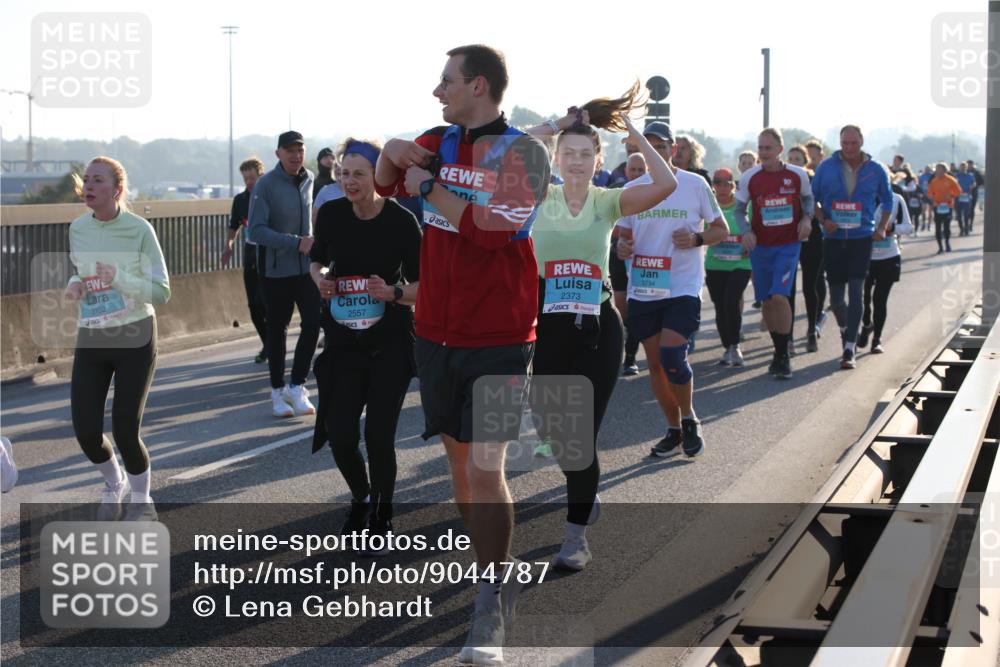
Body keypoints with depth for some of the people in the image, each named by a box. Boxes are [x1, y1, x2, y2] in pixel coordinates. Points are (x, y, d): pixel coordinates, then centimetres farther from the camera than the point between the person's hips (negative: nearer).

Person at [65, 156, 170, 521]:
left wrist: (119, 279, -29)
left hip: (135, 338, -4)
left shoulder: (139, 229, -14)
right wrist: (74, 284, -6)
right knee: (86, 430, -3)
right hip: (90, 339, 4)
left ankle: (141, 500, 23)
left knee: (125, 430, -5)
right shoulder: (78, 228, 0)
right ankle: (114, 484, 31)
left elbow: (161, 291, -13)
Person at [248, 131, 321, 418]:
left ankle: (298, 386, 1)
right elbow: (256, 230, -19)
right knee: (277, 328, 7)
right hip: (275, 268, -4)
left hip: (305, 265, 4)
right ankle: (278, 391, 20)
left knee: (313, 321, -10)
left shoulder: (309, 179, 4)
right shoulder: (265, 185, -13)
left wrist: (312, 242, 11)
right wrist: (295, 242, -23)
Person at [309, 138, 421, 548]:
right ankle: (360, 500, 31)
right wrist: (320, 278, -6)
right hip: (343, 342, 3)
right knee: (339, 434, 0)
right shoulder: (332, 214, -3)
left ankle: (382, 514, 20)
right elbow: (317, 259, 15)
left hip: (390, 344, -3)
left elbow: (421, 285, -7)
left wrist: (393, 292, -26)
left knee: (378, 436, -6)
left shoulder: (401, 221, -13)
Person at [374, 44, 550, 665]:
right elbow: (385, 183, 21)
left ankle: (491, 607, -2)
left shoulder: (523, 151, -11)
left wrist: (431, 187, -13)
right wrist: (392, 152, 0)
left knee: (485, 467, -11)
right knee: (459, 457, 13)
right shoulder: (441, 142, 8)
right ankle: (497, 574, 29)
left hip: (498, 339, -6)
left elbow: (493, 226, -23)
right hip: (437, 331, 7)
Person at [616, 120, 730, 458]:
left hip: (683, 286, -4)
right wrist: (622, 246, -7)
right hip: (642, 288, 4)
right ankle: (674, 430, 21)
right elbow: (624, 234, 16)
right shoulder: (632, 188, 7)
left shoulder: (695, 184, -2)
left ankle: (689, 420, 6)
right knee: (655, 362, 7)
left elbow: (721, 229, 4)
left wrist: (696, 239, -16)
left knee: (672, 356, -18)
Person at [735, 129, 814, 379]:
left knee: (780, 296, -18)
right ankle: (779, 351, 25)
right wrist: (745, 231, -12)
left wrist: (807, 218, -6)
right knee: (767, 301, 7)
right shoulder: (749, 178, -3)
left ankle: (783, 355, -6)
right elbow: (739, 209, 6)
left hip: (788, 245, -2)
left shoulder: (797, 175, -4)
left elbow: (807, 198, 14)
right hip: (760, 246, 2)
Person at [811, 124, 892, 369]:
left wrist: (882, 228, 2)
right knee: (836, 297, 7)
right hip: (833, 239, 1)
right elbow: (812, 199, 8)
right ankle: (845, 330, 39)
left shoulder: (876, 170, 1)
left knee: (856, 292, -12)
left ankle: (849, 350, -10)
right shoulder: (826, 167, 0)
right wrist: (823, 220, -9)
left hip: (862, 239, -1)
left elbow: (887, 201, 15)